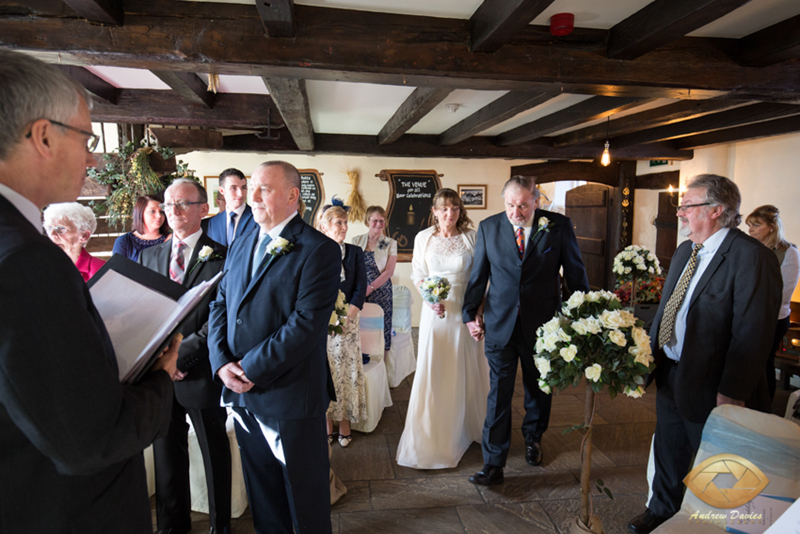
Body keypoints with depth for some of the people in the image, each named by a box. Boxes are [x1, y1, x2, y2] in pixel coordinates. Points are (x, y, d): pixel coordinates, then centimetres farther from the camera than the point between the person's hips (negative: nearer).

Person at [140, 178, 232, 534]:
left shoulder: (221, 256, -6)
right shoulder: (150, 255, 11)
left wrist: (184, 354, -18)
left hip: (200, 371, -4)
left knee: (215, 452, 11)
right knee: (166, 452, 18)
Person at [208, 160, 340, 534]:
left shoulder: (318, 250, -14)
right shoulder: (240, 245, 10)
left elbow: (307, 323, -21)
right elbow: (220, 306, 9)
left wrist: (252, 368, -17)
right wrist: (221, 362, -6)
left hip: (291, 395, -6)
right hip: (242, 392, 7)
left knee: (304, 494, 14)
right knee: (261, 492, 24)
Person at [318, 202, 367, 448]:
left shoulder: (355, 252, 6)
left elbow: (360, 289, 2)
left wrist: (346, 317, -10)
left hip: (348, 320, 1)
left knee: (346, 370, 2)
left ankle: (345, 422, 16)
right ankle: (327, 423, 19)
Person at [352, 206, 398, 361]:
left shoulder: (390, 243, 3)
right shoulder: (357, 241, 9)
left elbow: (389, 271, -4)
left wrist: (370, 288, -14)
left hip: (380, 292, -1)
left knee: (381, 329, -1)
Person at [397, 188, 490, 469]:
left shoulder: (471, 237, -3)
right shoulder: (423, 238, 2)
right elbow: (418, 275, 7)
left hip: (464, 311, 0)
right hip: (435, 311, 1)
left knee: (466, 370, 12)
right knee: (432, 370, 4)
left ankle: (466, 427, 35)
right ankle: (433, 437, 22)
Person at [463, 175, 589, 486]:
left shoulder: (559, 226, -6)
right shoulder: (489, 227, -3)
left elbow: (575, 273, 2)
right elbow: (478, 275, 4)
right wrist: (471, 313, 5)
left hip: (542, 324, 1)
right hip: (500, 324, 0)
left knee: (538, 389, 19)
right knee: (499, 394, 2)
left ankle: (533, 437, 46)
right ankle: (493, 464, 14)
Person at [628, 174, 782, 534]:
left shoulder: (752, 257, -19)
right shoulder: (684, 252, 8)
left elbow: (752, 334, -22)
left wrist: (732, 395, -22)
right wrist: (651, 354, 11)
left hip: (709, 386, -8)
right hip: (669, 375, 8)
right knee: (668, 454, 25)